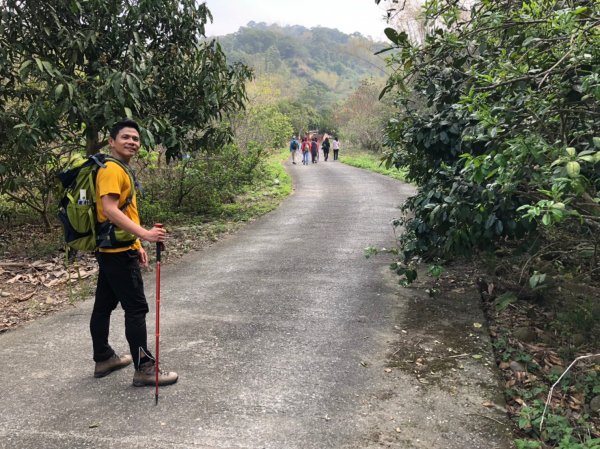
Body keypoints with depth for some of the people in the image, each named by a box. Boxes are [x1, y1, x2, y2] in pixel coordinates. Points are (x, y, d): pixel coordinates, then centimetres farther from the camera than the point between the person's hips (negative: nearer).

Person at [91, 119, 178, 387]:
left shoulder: (122, 170, 16)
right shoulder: (111, 169, -16)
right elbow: (109, 210, -28)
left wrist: (137, 245, 18)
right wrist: (144, 234, -35)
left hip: (112, 249, 10)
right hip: (118, 252, -10)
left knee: (104, 305, 16)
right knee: (136, 309, -6)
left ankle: (103, 359, 29)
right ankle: (144, 368, 1)